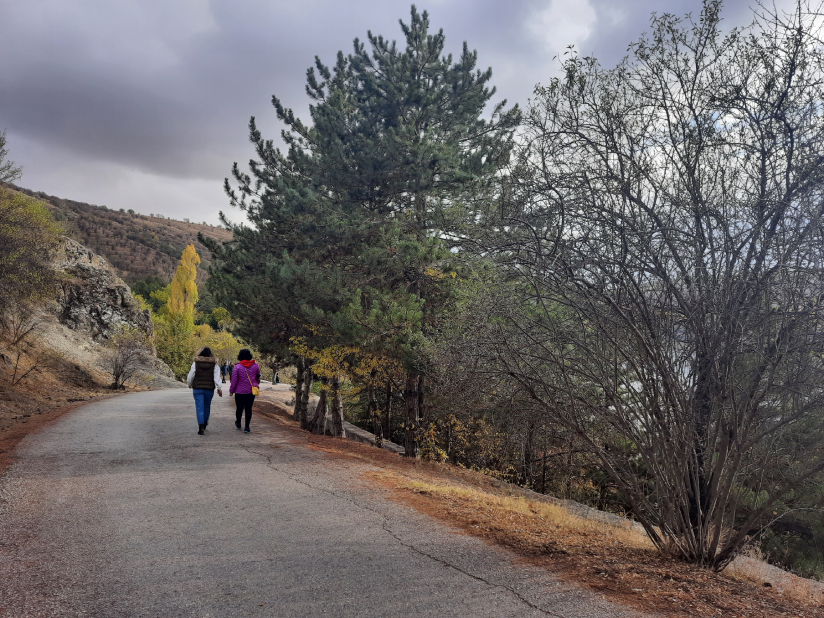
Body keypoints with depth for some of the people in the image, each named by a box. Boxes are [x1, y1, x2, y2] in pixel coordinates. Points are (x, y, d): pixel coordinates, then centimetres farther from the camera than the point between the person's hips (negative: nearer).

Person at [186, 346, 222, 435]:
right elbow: (217, 377, -7)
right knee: (207, 406, 19)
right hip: (209, 389, 2)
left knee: (199, 408, -2)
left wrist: (189, 384, 19)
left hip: (198, 388, -2)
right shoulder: (214, 364, -2)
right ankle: (204, 424, 31)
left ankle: (201, 426, -14)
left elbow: (190, 376, 1)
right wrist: (219, 388, -4)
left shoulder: (196, 363, -4)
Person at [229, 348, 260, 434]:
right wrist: (257, 384, 34)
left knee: (239, 408, 15)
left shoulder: (237, 367, -12)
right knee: (248, 408, 6)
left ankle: (238, 423, 34)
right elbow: (258, 376, 14)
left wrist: (231, 391, 3)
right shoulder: (255, 365, -2)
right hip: (251, 391, 2)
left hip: (240, 391, -2)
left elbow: (234, 380, -8)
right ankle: (246, 426, 2)